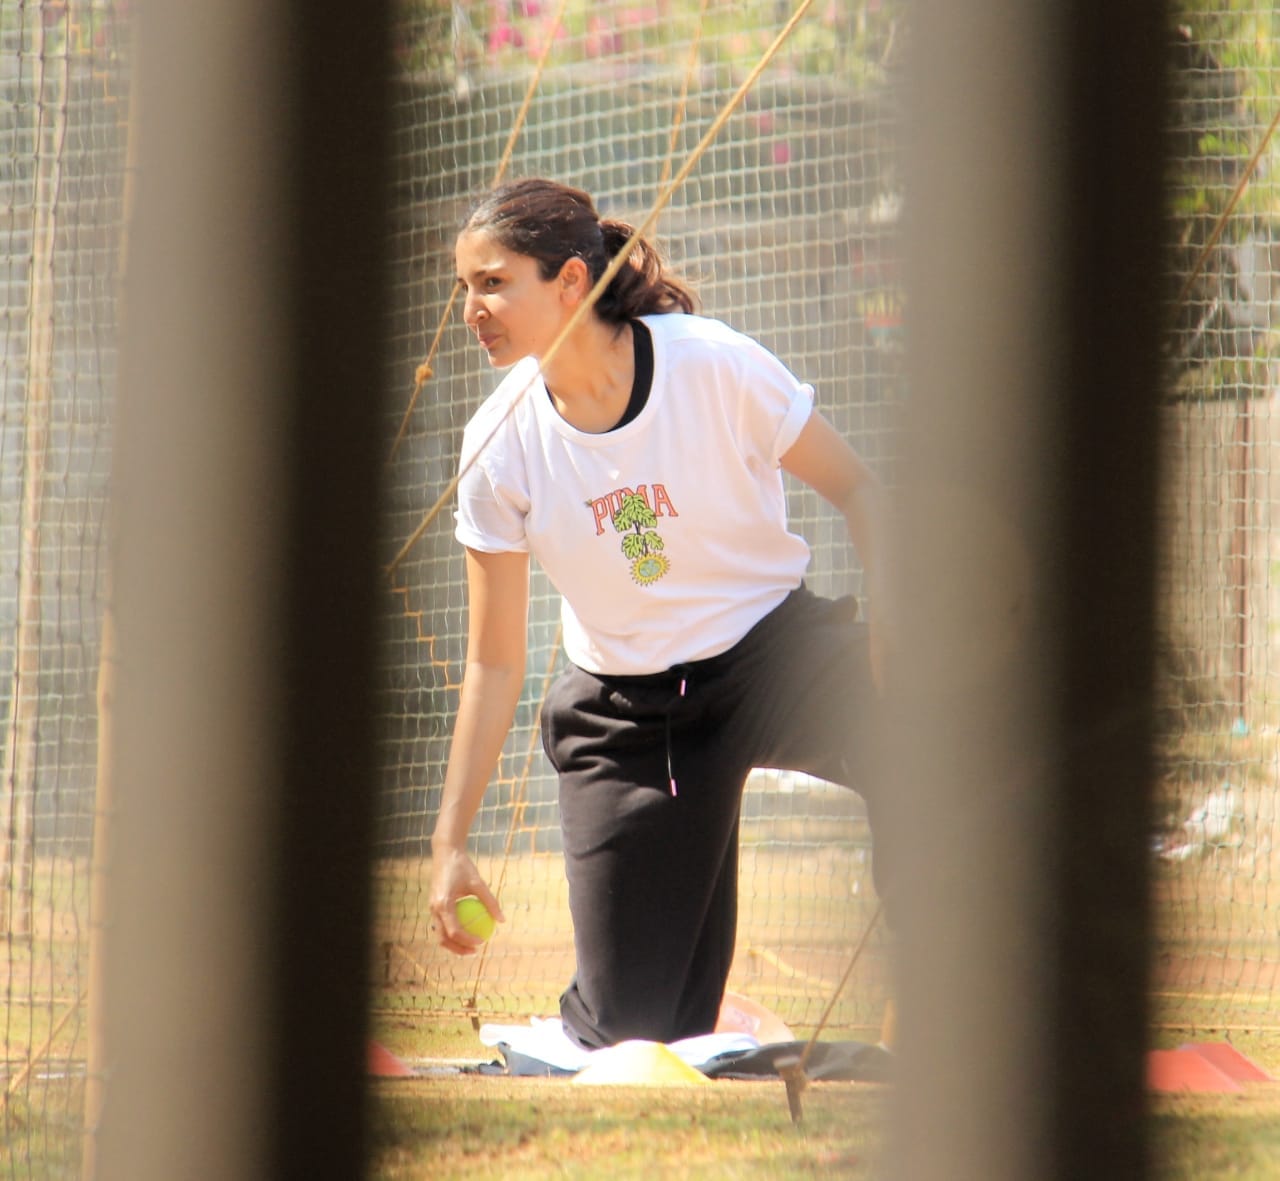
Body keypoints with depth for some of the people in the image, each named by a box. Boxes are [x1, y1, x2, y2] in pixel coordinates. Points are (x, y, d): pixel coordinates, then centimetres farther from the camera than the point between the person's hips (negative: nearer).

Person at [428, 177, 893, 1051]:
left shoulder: (715, 365, -15)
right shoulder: (499, 449, -8)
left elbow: (854, 487, -4)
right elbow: (494, 663, -1)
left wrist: (889, 628, -22)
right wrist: (451, 842, -4)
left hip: (772, 649, -1)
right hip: (625, 708, 1)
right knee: (632, 1030, -7)